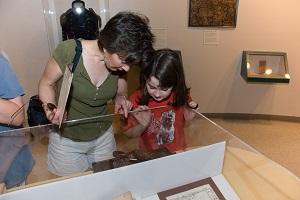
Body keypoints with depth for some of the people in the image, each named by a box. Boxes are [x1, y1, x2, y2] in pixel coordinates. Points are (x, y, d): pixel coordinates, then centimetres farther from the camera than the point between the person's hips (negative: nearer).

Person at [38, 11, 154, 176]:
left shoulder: (120, 61, -14)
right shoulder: (69, 51, -26)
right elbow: (46, 84, -11)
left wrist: (121, 99, -18)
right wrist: (50, 108, -29)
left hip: (103, 136, 3)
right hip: (66, 138, -2)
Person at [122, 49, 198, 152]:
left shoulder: (181, 96, -12)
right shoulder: (136, 99, -14)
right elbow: (129, 133, -3)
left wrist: (189, 112, -15)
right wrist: (142, 125, -21)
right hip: (148, 156, -1)